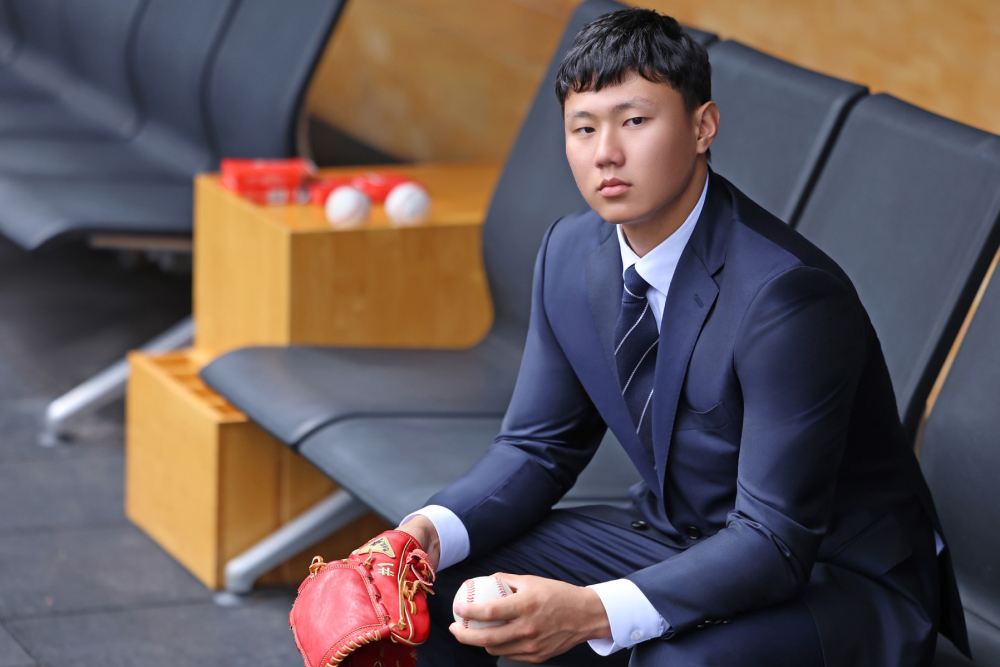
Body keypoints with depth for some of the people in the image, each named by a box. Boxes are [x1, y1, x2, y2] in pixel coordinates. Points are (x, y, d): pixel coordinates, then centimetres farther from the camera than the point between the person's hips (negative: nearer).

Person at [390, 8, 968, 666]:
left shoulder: (789, 293, -28)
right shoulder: (571, 253, -3)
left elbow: (775, 540, -29)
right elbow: (537, 448, 5)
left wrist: (593, 612, -43)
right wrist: (429, 533, -16)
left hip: (836, 580, -7)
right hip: (673, 539, 7)